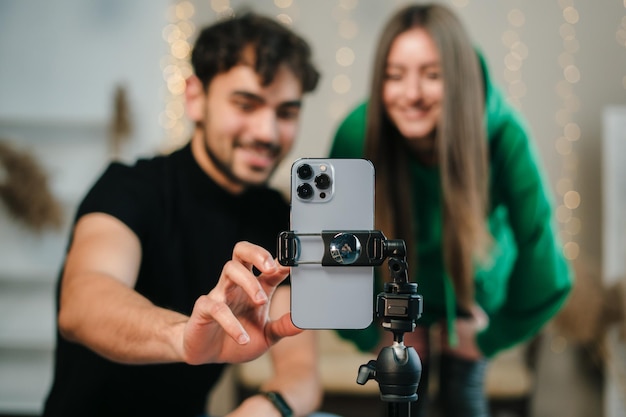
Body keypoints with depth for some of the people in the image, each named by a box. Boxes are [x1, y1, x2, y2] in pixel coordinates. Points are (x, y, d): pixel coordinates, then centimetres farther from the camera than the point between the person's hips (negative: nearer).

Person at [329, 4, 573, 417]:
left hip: (476, 281, 0)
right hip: (400, 283, 0)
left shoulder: (504, 135, -33)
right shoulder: (356, 134, -32)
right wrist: (370, 333, -7)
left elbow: (538, 248, -21)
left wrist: (492, 335, -9)